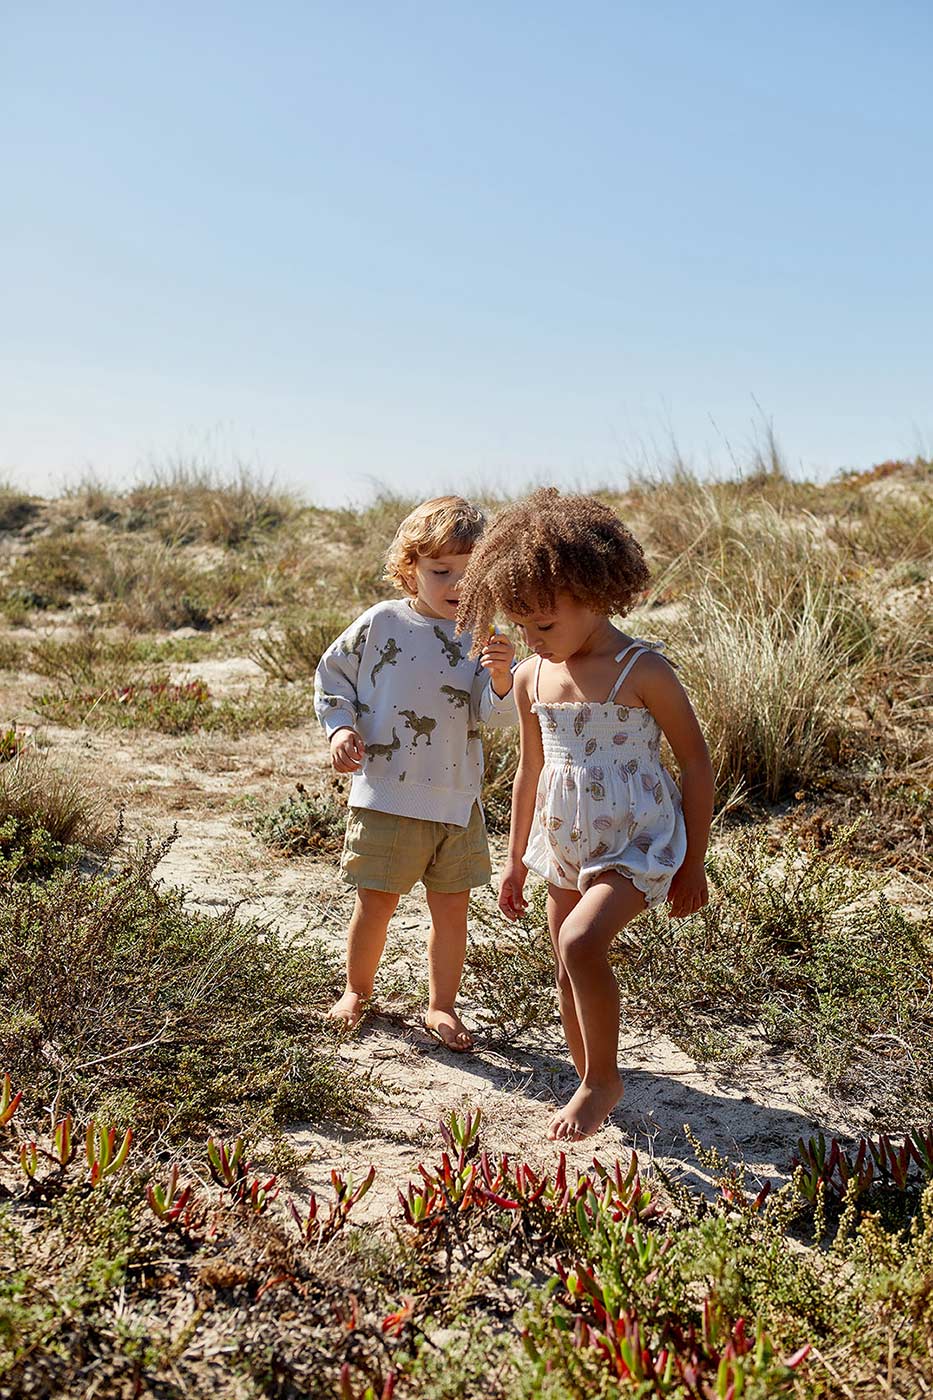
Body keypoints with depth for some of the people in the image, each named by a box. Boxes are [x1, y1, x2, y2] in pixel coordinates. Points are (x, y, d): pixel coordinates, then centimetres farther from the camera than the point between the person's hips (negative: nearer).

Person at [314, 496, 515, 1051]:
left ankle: (442, 1005, 29)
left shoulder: (481, 637, -2)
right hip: (386, 795, -2)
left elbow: (497, 713, -11)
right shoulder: (381, 624, -5)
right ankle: (358, 990, 33)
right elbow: (334, 676, 7)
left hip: (457, 801, 2)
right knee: (375, 903, 8)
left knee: (452, 907, 10)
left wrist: (501, 678, -31)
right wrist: (340, 728, -6)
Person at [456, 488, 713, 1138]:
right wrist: (516, 859, 18)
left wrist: (693, 862, -5)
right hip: (566, 843, 7)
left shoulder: (642, 671, -15)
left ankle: (603, 1079, -4)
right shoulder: (532, 678, 3)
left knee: (581, 942, -25)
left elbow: (696, 762, -8)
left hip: (639, 841, -6)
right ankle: (593, 1085, 30)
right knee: (570, 973, 11)